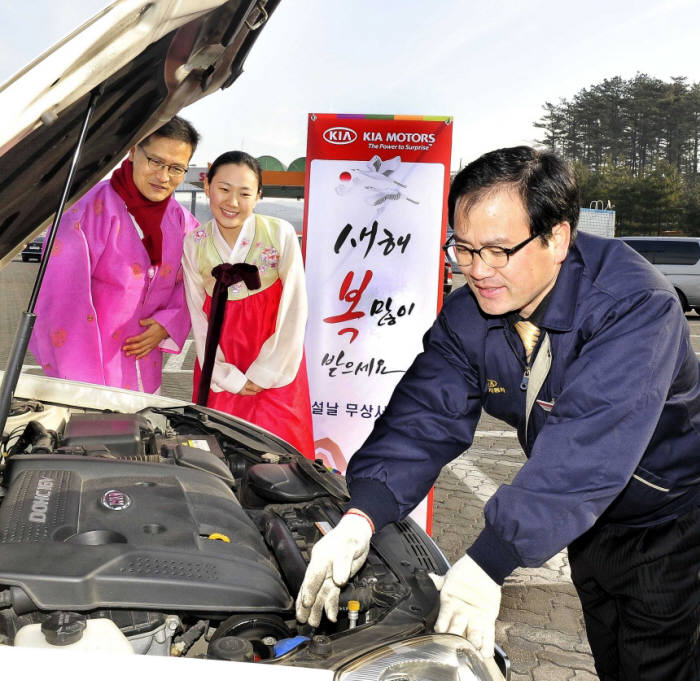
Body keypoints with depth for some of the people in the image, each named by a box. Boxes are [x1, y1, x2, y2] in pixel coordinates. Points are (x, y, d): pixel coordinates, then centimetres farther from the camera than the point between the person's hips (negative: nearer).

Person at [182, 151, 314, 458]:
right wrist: (230, 378, -5)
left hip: (273, 373, -2)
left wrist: (263, 374, -8)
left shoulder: (280, 234, -11)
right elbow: (199, 319, 0)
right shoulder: (194, 244, -3)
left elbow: (294, 311, -9)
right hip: (220, 375, 2)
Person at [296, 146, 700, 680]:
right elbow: (426, 417, -22)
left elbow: (584, 448, -43)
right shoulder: (466, 317, -14)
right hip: (589, 519, 5)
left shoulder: (635, 305, -34)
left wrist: (488, 563, -47)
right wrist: (360, 517, -38)